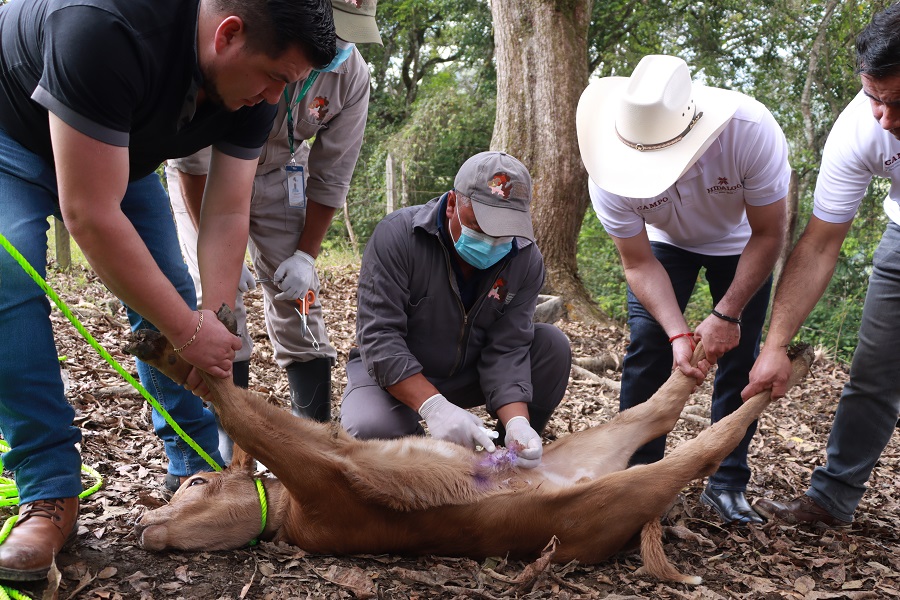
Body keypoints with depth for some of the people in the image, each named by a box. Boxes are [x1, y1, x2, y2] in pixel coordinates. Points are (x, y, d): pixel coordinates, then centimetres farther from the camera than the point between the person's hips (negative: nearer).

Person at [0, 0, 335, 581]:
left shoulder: (251, 90, -22)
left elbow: (228, 214, -18)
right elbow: (90, 215, -42)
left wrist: (211, 323, -29)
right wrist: (191, 330, -39)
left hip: (120, 149, 5)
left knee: (168, 291, -6)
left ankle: (198, 468, 3)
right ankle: (52, 493, -16)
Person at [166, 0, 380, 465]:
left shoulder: (350, 74, -21)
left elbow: (330, 178, -11)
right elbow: (192, 161, -24)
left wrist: (306, 254, -14)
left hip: (279, 174, 3)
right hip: (203, 173, -2)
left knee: (297, 297, -2)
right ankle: (230, 449, -3)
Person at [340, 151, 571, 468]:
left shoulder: (526, 259, -12)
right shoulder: (397, 235, -23)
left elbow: (507, 348, -17)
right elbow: (379, 337, -28)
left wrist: (517, 422, -35)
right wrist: (434, 406, -41)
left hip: (474, 372, 4)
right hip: (398, 377, -3)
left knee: (552, 345, -18)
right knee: (370, 427, -35)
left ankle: (514, 458, 1)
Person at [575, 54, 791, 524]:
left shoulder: (751, 130, -38)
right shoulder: (610, 174, -33)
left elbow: (768, 234, -25)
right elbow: (639, 264, -23)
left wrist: (727, 315, -27)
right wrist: (679, 334, -35)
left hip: (741, 242, 0)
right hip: (664, 241, 1)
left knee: (739, 356, -6)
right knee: (647, 347, -11)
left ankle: (728, 483, 8)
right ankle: (637, 472, 3)